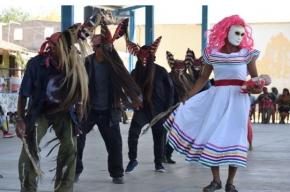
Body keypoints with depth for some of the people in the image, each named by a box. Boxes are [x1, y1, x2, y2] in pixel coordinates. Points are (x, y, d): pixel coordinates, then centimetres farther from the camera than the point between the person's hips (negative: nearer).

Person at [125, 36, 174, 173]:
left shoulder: (160, 71, -5)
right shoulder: (135, 72, 1)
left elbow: (170, 89, 0)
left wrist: (168, 108, -4)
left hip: (158, 109, -1)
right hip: (141, 107, 1)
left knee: (159, 136, 4)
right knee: (133, 132, -14)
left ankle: (159, 163, 16)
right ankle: (132, 160, 0)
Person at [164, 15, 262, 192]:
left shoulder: (247, 53, -1)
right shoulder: (213, 54, 4)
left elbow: (256, 79, 2)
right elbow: (203, 78, 10)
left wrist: (256, 88, -22)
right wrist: (187, 98, 5)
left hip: (237, 99, -2)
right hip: (217, 98, 2)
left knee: (234, 138, -3)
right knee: (211, 136, -1)